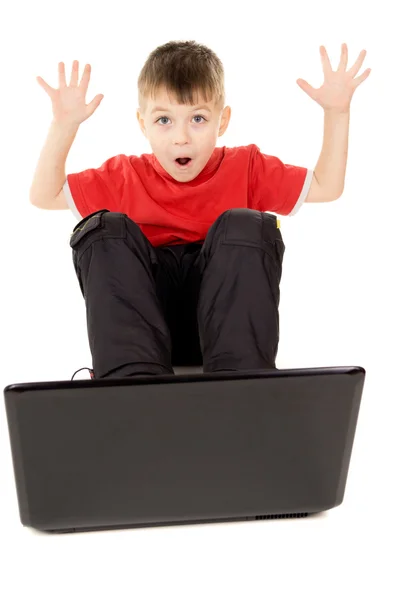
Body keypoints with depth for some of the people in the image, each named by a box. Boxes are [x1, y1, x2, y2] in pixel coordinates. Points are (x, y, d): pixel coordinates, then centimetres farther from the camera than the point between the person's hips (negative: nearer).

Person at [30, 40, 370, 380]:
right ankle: (132, 377, -39)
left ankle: (241, 377, -36)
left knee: (246, 224, -23)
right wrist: (64, 123, -3)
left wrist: (337, 112, -2)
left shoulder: (245, 168, 10)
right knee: (106, 227, -20)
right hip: (141, 316, 1)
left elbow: (327, 187, 8)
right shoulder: (127, 176, 9)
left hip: (228, 316, 0)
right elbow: (44, 196, 8)